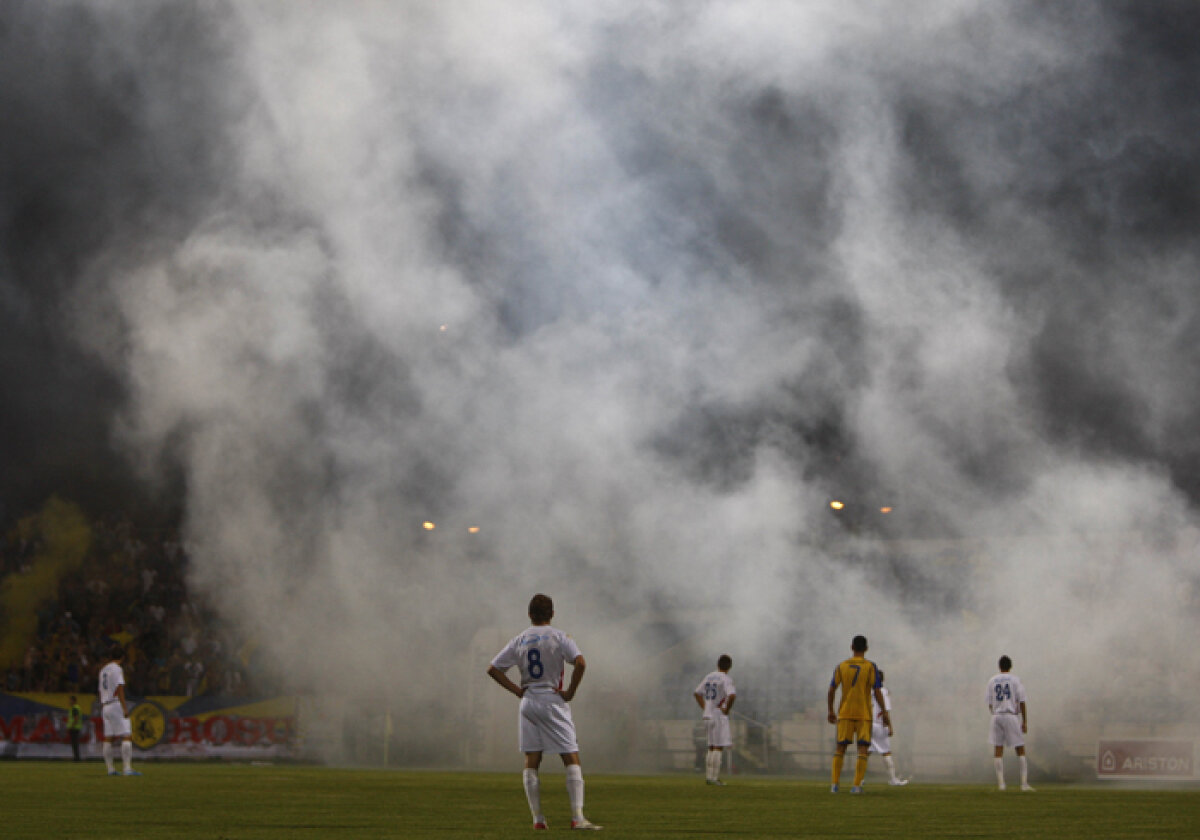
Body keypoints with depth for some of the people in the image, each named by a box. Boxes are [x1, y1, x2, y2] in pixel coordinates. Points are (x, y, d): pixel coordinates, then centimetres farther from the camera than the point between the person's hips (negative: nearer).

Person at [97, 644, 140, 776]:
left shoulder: (103, 670, 17)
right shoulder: (117, 669, -8)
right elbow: (119, 689, -19)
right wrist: (125, 708, -22)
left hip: (105, 706, 9)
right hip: (116, 705, -9)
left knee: (108, 738, 8)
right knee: (127, 737, -11)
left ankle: (110, 769, 8)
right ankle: (128, 769, -19)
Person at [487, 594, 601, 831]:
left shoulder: (519, 640, 9)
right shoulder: (558, 637, -3)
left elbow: (492, 669, 7)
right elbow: (580, 663, -18)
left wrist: (516, 689, 5)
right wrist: (570, 692, -9)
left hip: (528, 703, 4)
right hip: (553, 701, -4)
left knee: (531, 761, 7)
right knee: (572, 758, -3)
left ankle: (537, 818, 4)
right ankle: (577, 816, -13)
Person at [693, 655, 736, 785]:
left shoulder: (709, 677, 12)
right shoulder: (726, 679, -12)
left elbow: (696, 693, 21)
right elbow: (732, 695, -30)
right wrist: (727, 709, -16)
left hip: (708, 716, 8)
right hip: (719, 716, -8)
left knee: (712, 748, 14)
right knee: (719, 747, -5)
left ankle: (708, 777, 15)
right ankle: (713, 777, -9)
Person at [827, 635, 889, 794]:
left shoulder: (841, 667, 4)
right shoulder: (870, 667, -3)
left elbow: (831, 690, 2)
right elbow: (877, 691, -9)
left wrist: (831, 712, 12)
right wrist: (885, 713, -3)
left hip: (845, 714, 2)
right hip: (864, 714, -2)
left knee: (841, 748, 8)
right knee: (862, 749, -1)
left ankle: (834, 784, 2)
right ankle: (857, 785, -11)